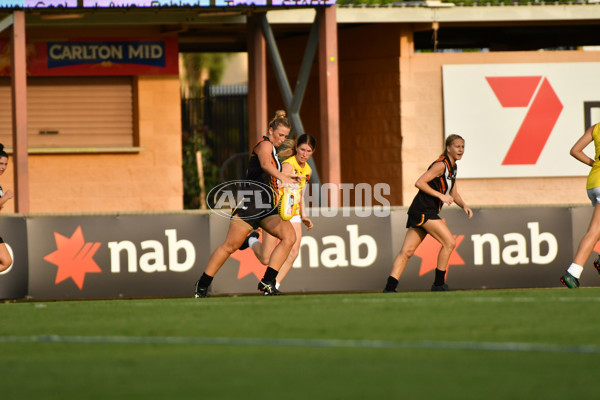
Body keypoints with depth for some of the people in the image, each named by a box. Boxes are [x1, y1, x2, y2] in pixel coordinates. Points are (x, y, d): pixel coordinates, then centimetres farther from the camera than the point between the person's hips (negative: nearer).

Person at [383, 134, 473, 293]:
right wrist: (440, 195, -20)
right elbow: (419, 183, -18)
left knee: (407, 251, 3)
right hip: (423, 210, -9)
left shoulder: (451, 167, 18)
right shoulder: (441, 165, -12)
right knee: (449, 242, -11)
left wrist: (464, 206, 8)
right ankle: (438, 284, -5)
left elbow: (453, 194, 26)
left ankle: (390, 287, -1)